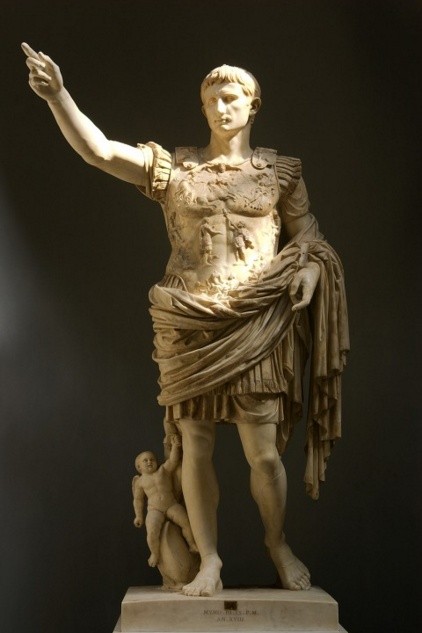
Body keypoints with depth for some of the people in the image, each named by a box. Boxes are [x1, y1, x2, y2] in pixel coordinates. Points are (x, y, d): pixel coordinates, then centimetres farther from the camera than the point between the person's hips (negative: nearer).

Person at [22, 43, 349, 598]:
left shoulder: (280, 172, 8)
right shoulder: (175, 168, 7)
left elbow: (309, 240, 14)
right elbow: (98, 150, -3)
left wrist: (309, 270, -9)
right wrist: (57, 96, -16)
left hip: (254, 326, -1)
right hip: (190, 326, 1)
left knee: (264, 452, -1)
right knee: (195, 450, 3)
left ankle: (279, 545, 25)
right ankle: (209, 559, 18)